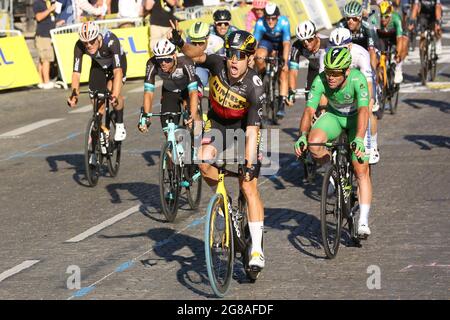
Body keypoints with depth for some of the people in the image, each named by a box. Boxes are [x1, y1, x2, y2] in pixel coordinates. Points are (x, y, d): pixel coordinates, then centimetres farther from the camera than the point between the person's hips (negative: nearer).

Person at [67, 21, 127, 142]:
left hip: (117, 62, -3)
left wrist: (115, 95, -61)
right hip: (98, 65, 3)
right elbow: (76, 73, -35)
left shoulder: (111, 41, -42)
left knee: (112, 92, -28)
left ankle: (120, 125, -8)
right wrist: (74, 94, -51)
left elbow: (117, 71, -49)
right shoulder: (79, 46, -33)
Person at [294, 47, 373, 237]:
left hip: (356, 119, -2)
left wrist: (359, 139, -61)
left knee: (361, 171, -12)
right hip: (334, 116, 2)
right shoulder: (320, 80, -28)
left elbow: (363, 110, -45)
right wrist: (303, 135, -50)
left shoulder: (357, 79, -35)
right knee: (314, 143, -29)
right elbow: (309, 110, -32)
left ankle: (363, 221, -6)